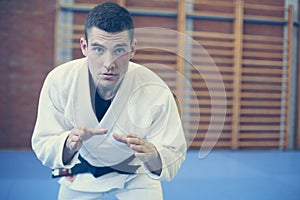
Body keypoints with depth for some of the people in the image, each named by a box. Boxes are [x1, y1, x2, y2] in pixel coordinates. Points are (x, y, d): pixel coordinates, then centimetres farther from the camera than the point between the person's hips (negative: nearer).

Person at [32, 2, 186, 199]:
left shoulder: (156, 93, -32)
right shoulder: (60, 81, -28)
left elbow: (174, 155, -25)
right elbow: (42, 145, -20)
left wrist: (152, 156, -48)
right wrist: (68, 144, -43)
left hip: (134, 173, -1)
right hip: (82, 173, 1)